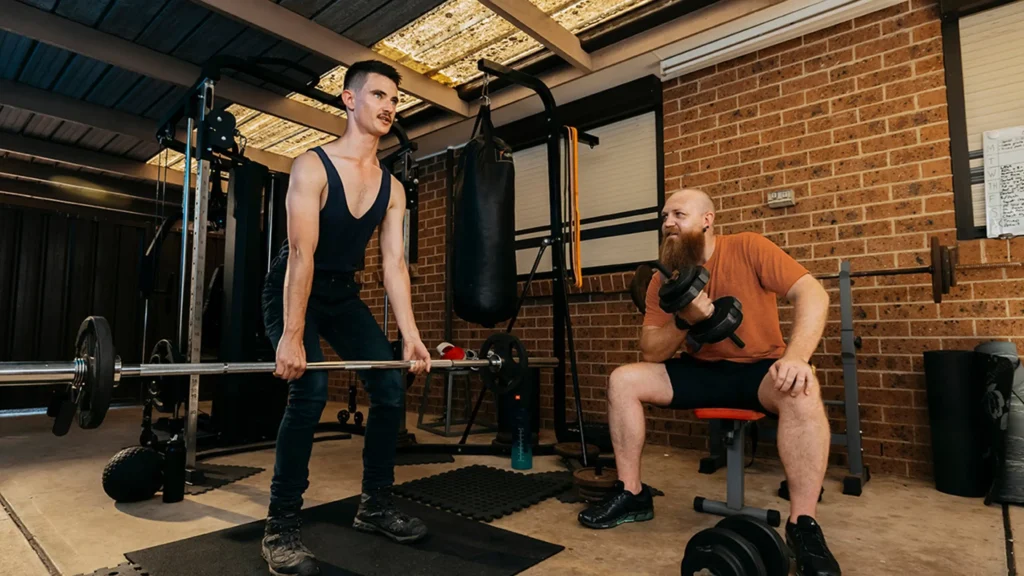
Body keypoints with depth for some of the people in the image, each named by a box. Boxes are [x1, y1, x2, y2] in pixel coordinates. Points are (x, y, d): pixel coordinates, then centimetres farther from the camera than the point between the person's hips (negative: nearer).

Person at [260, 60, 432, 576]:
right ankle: (281, 528, -6)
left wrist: (410, 335, -13)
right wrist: (292, 336, -32)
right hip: (293, 291, -6)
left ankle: (375, 506, 14)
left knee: (390, 387, -3)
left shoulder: (391, 187, -2)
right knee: (310, 390, -24)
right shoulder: (311, 167, -18)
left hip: (343, 294, 6)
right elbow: (301, 254, -27)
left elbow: (394, 262, -7)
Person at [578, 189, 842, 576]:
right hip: (702, 370, 4)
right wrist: (683, 322, -24)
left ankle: (803, 525, -21)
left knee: (801, 391, -36)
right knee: (623, 380, -11)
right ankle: (632, 494, 0)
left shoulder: (747, 248, -12)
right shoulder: (663, 280, -3)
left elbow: (812, 293, -22)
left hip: (759, 369, -3)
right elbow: (650, 352, -5)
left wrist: (796, 357, -38)